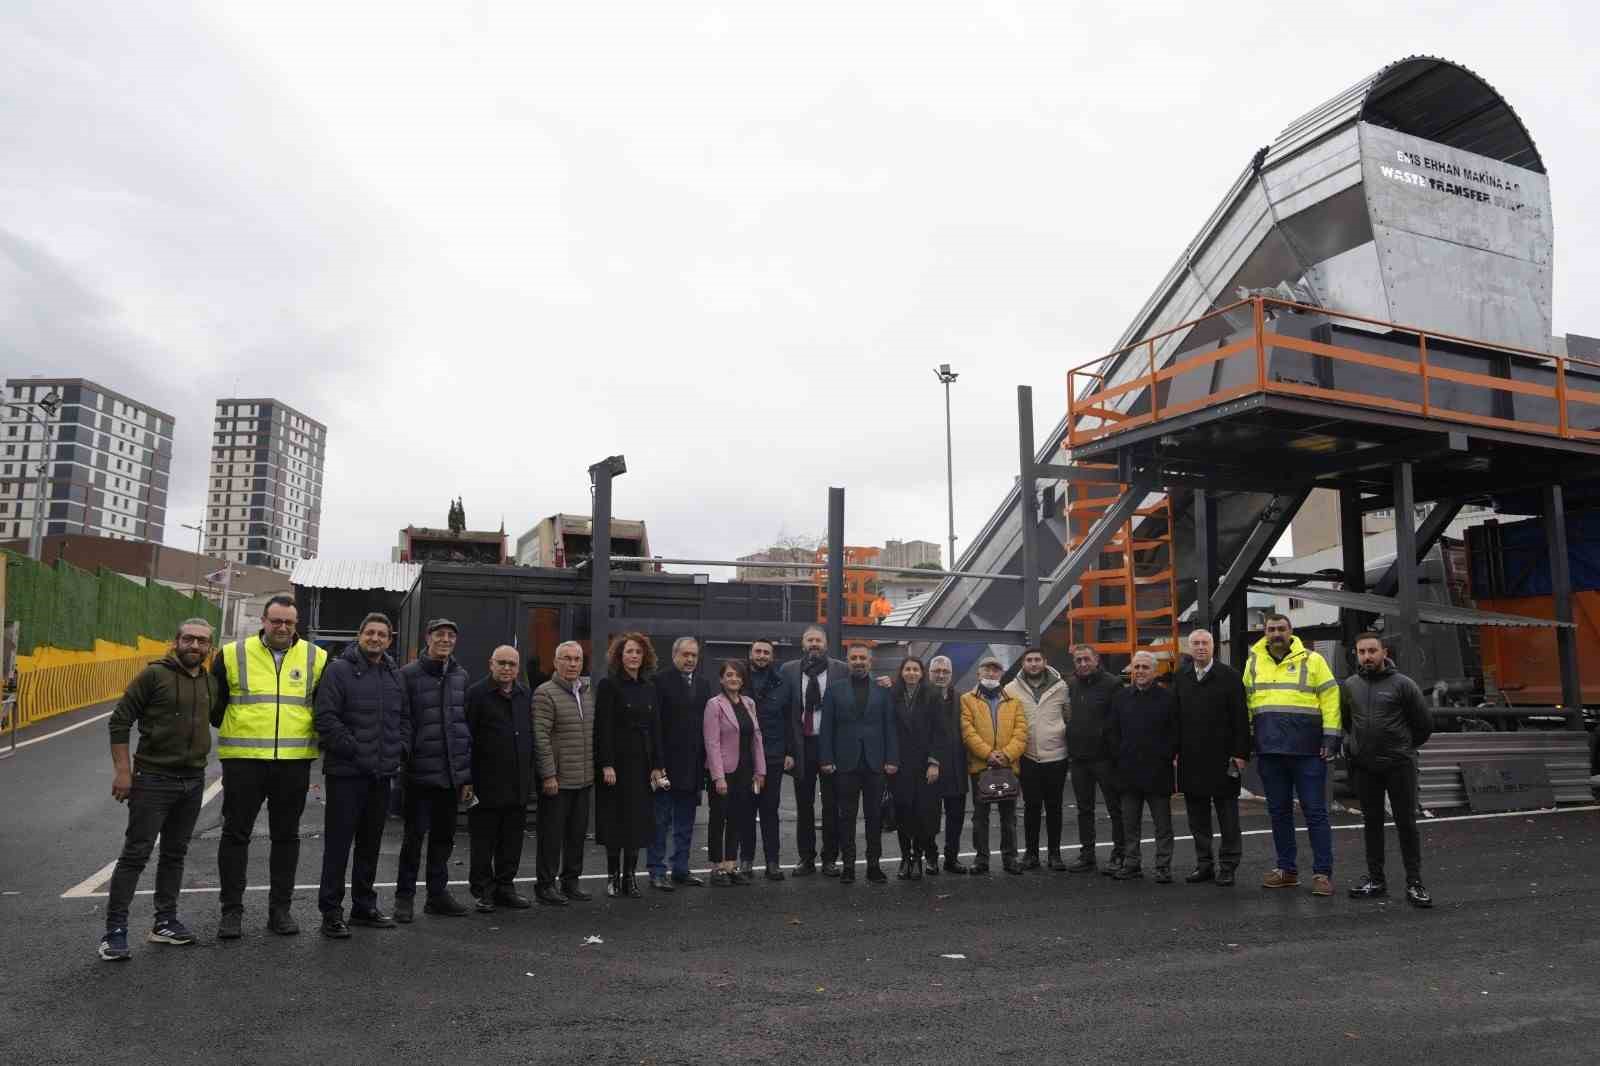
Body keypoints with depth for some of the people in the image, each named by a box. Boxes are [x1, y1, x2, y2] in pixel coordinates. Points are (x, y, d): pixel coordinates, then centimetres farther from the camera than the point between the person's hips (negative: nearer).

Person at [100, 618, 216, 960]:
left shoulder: (211, 683, 8)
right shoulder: (155, 675, -9)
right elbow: (119, 721, -9)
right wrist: (122, 771, -12)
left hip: (193, 781, 6)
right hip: (153, 778, -6)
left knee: (175, 854, 13)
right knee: (135, 854, -4)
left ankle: (165, 922, 23)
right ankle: (115, 929, 4)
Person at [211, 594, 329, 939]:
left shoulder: (316, 658, 4)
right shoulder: (232, 654, 1)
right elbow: (214, 703, 11)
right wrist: (232, 733, 10)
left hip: (294, 761, 1)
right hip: (243, 760, -1)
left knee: (287, 836, 9)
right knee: (235, 834, 5)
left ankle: (280, 908, 20)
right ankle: (232, 910, 16)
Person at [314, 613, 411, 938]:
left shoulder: (394, 676, 14)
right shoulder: (339, 670, -7)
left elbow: (405, 717, 22)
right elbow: (326, 717, -15)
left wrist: (401, 748, 8)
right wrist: (352, 749, -17)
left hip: (381, 775, 6)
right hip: (346, 773, -6)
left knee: (370, 844, 15)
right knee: (338, 844, -1)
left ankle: (364, 905, 26)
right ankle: (331, 911, 8)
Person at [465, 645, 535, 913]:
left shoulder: (526, 695, 12)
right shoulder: (476, 693, -7)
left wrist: (529, 774, 14)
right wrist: (467, 778, -13)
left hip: (518, 785, 6)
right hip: (487, 784, -6)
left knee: (512, 841, 12)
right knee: (483, 842, 4)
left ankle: (505, 886, 24)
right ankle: (482, 890, 16)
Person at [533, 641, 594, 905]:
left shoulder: (587, 693, 13)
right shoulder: (546, 694, -10)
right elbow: (541, 737, -14)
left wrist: (595, 769, 14)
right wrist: (548, 775, -17)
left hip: (584, 779, 7)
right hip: (557, 780, -7)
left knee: (578, 833, 13)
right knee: (552, 834, 1)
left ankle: (570, 881, 26)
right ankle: (545, 886, 13)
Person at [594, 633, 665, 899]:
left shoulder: (648, 687, 9)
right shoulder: (608, 685, -6)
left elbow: (655, 728, 9)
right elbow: (603, 727, -11)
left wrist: (657, 765, 4)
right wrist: (606, 765, -17)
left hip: (642, 762, 5)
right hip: (617, 761, -5)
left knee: (639, 819, 7)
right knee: (616, 819, 3)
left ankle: (630, 876, 16)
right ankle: (613, 875, 15)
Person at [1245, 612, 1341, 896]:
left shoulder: (1311, 660, 0)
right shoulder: (1253, 662, 10)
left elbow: (1330, 699, -3)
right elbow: (1246, 702, 13)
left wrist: (1330, 739, -9)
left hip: (1307, 751, -4)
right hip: (1269, 751, 4)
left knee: (1315, 812, 0)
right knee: (1279, 812, 11)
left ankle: (1322, 873, 7)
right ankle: (1286, 869, 22)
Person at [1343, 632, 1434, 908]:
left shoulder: (1402, 684, -7)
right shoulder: (1350, 685, 5)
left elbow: (1424, 723, 2)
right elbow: (1345, 721, 22)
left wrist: (1404, 748, 10)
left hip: (1399, 766, -4)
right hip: (1364, 767, 4)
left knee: (1406, 823, 0)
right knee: (1372, 823, 11)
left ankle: (1414, 883, 7)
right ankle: (1376, 880, 19)